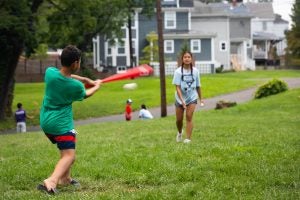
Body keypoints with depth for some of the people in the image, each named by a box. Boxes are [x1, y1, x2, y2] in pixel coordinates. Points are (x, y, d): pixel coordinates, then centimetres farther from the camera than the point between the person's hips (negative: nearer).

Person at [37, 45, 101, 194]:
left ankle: (65, 178, 37)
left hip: (45, 121, 7)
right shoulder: (76, 86, -16)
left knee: (66, 149, 28)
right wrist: (96, 86, 29)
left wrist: (83, 79, 20)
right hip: (61, 124, -7)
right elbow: (85, 95, 10)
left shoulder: (50, 72, -8)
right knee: (69, 156, -11)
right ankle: (51, 182, -35)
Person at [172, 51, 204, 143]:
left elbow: (198, 86, 7)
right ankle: (180, 133, 39)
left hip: (192, 98, 0)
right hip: (180, 98, 0)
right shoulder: (178, 71, -13)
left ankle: (188, 138, -14)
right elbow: (177, 87, -18)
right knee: (179, 119, 8)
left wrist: (200, 98, 12)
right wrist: (182, 100, -28)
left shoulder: (195, 71, -4)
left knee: (189, 117, -13)